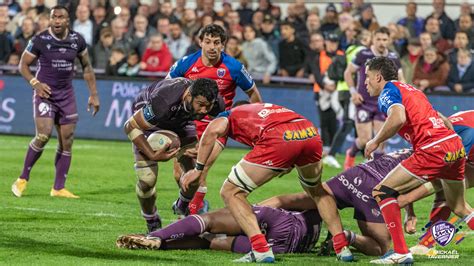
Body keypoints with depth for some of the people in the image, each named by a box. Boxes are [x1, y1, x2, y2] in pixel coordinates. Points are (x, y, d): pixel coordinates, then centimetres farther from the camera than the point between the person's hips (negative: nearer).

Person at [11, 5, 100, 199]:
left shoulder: (77, 40, 0)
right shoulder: (40, 41, -11)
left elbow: (87, 67, 12)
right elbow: (23, 65, -2)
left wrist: (93, 94, 8)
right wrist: (35, 83, -18)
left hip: (66, 94, 4)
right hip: (45, 92, -4)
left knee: (67, 142, 2)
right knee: (43, 136, -19)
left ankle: (59, 188, 10)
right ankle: (23, 179, -2)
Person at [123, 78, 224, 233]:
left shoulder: (216, 105, -31)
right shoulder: (164, 102, -47)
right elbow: (130, 127, -32)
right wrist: (152, 155, -37)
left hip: (180, 121, 4)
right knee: (147, 180, -14)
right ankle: (152, 223, 15)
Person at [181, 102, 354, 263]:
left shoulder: (229, 114, 28)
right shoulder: (267, 107, 43)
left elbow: (214, 130, 6)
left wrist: (198, 168, 9)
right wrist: (290, 163, 40)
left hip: (279, 139, -5)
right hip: (311, 133, 5)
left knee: (230, 192, 11)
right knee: (316, 190, 35)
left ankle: (261, 250, -2)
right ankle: (342, 248, 28)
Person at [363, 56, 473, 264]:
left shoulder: (388, 91, 0)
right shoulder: (411, 90, 25)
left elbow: (398, 118, -22)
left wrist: (375, 142, -8)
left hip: (434, 150, -8)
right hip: (455, 145, 8)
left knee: (382, 192, 0)